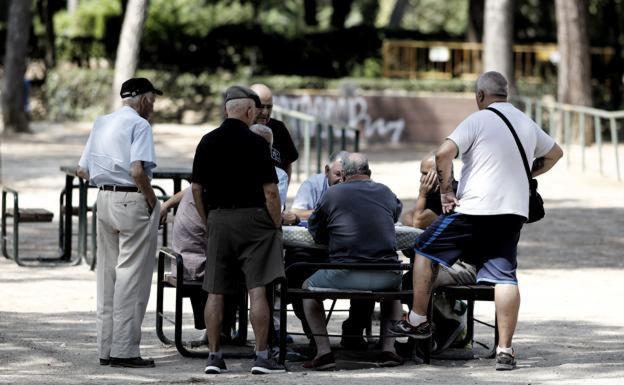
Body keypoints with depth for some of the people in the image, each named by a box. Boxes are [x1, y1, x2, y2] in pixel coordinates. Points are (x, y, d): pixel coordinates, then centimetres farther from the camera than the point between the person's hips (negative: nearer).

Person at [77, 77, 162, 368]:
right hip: (133, 201, -8)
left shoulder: (101, 123, 14)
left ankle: (106, 348, 15)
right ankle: (124, 350, -4)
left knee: (107, 274, 12)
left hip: (104, 199, 8)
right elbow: (137, 171, -21)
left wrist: (106, 180, 14)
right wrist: (151, 199, -9)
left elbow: (82, 170, 14)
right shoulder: (139, 125, -10)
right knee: (132, 276, -4)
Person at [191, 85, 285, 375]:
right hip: (252, 218, -4)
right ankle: (261, 356, -5)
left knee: (215, 292, 7)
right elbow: (270, 191, -10)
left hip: (217, 219, 4)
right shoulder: (255, 143, -8)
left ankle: (214, 356, 8)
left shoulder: (207, 142, 5)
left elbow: (196, 188, 8)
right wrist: (277, 225, 1)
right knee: (257, 289, -4)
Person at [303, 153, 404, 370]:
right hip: (385, 277, 3)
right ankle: (388, 349, 23)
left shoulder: (333, 194, 4)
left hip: (345, 276, -3)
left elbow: (315, 232, 14)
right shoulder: (385, 193, 13)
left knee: (308, 288, 25)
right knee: (394, 286, 39)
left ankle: (324, 351, 10)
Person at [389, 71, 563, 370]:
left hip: (474, 208, -5)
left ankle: (417, 320, 17)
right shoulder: (528, 125, 13)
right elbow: (555, 153, 30)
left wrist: (446, 190, -7)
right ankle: (505, 349, -6)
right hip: (514, 211, 5)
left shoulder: (478, 121, -6)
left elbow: (443, 153, -17)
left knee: (426, 251, 13)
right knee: (504, 276, 1)